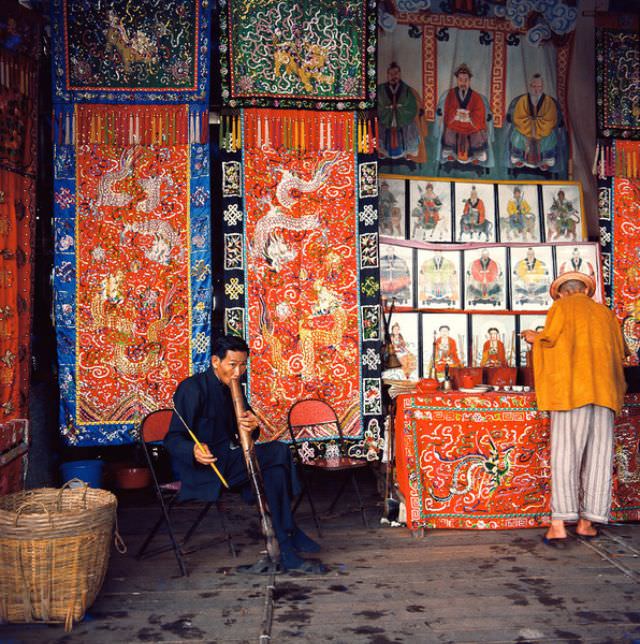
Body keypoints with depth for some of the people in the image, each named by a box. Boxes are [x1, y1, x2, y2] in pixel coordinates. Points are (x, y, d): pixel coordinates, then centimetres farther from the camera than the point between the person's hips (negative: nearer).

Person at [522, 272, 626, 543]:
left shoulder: (561, 307, 6)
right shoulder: (605, 313, 19)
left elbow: (549, 340, -5)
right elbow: (619, 352, 19)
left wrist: (534, 338, 15)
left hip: (570, 390, -4)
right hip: (603, 391, 4)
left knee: (565, 453, -6)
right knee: (597, 456, 7)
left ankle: (559, 523, -12)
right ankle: (586, 521, 8)